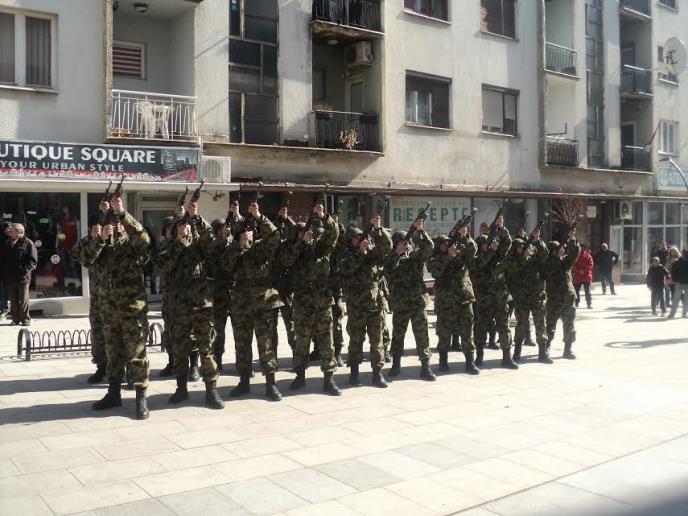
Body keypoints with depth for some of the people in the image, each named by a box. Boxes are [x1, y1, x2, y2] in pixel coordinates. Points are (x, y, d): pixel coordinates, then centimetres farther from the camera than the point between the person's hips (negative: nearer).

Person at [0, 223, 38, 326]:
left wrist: (25, 270, -19)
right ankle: (15, 319, 17)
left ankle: (25, 319, 4)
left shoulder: (28, 243, -4)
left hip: (23, 277, -6)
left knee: (23, 300, -2)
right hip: (9, 277, 6)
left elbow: (33, 260, -8)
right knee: (13, 300, 10)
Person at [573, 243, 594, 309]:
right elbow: (574, 265, 1)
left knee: (587, 291, -1)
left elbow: (591, 265, -4)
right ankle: (576, 303, 11)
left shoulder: (588, 256, 3)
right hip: (577, 276, 2)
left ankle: (589, 304, 4)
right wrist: (579, 270, -15)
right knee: (576, 290, 2)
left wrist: (583, 270, -15)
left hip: (586, 276, -2)